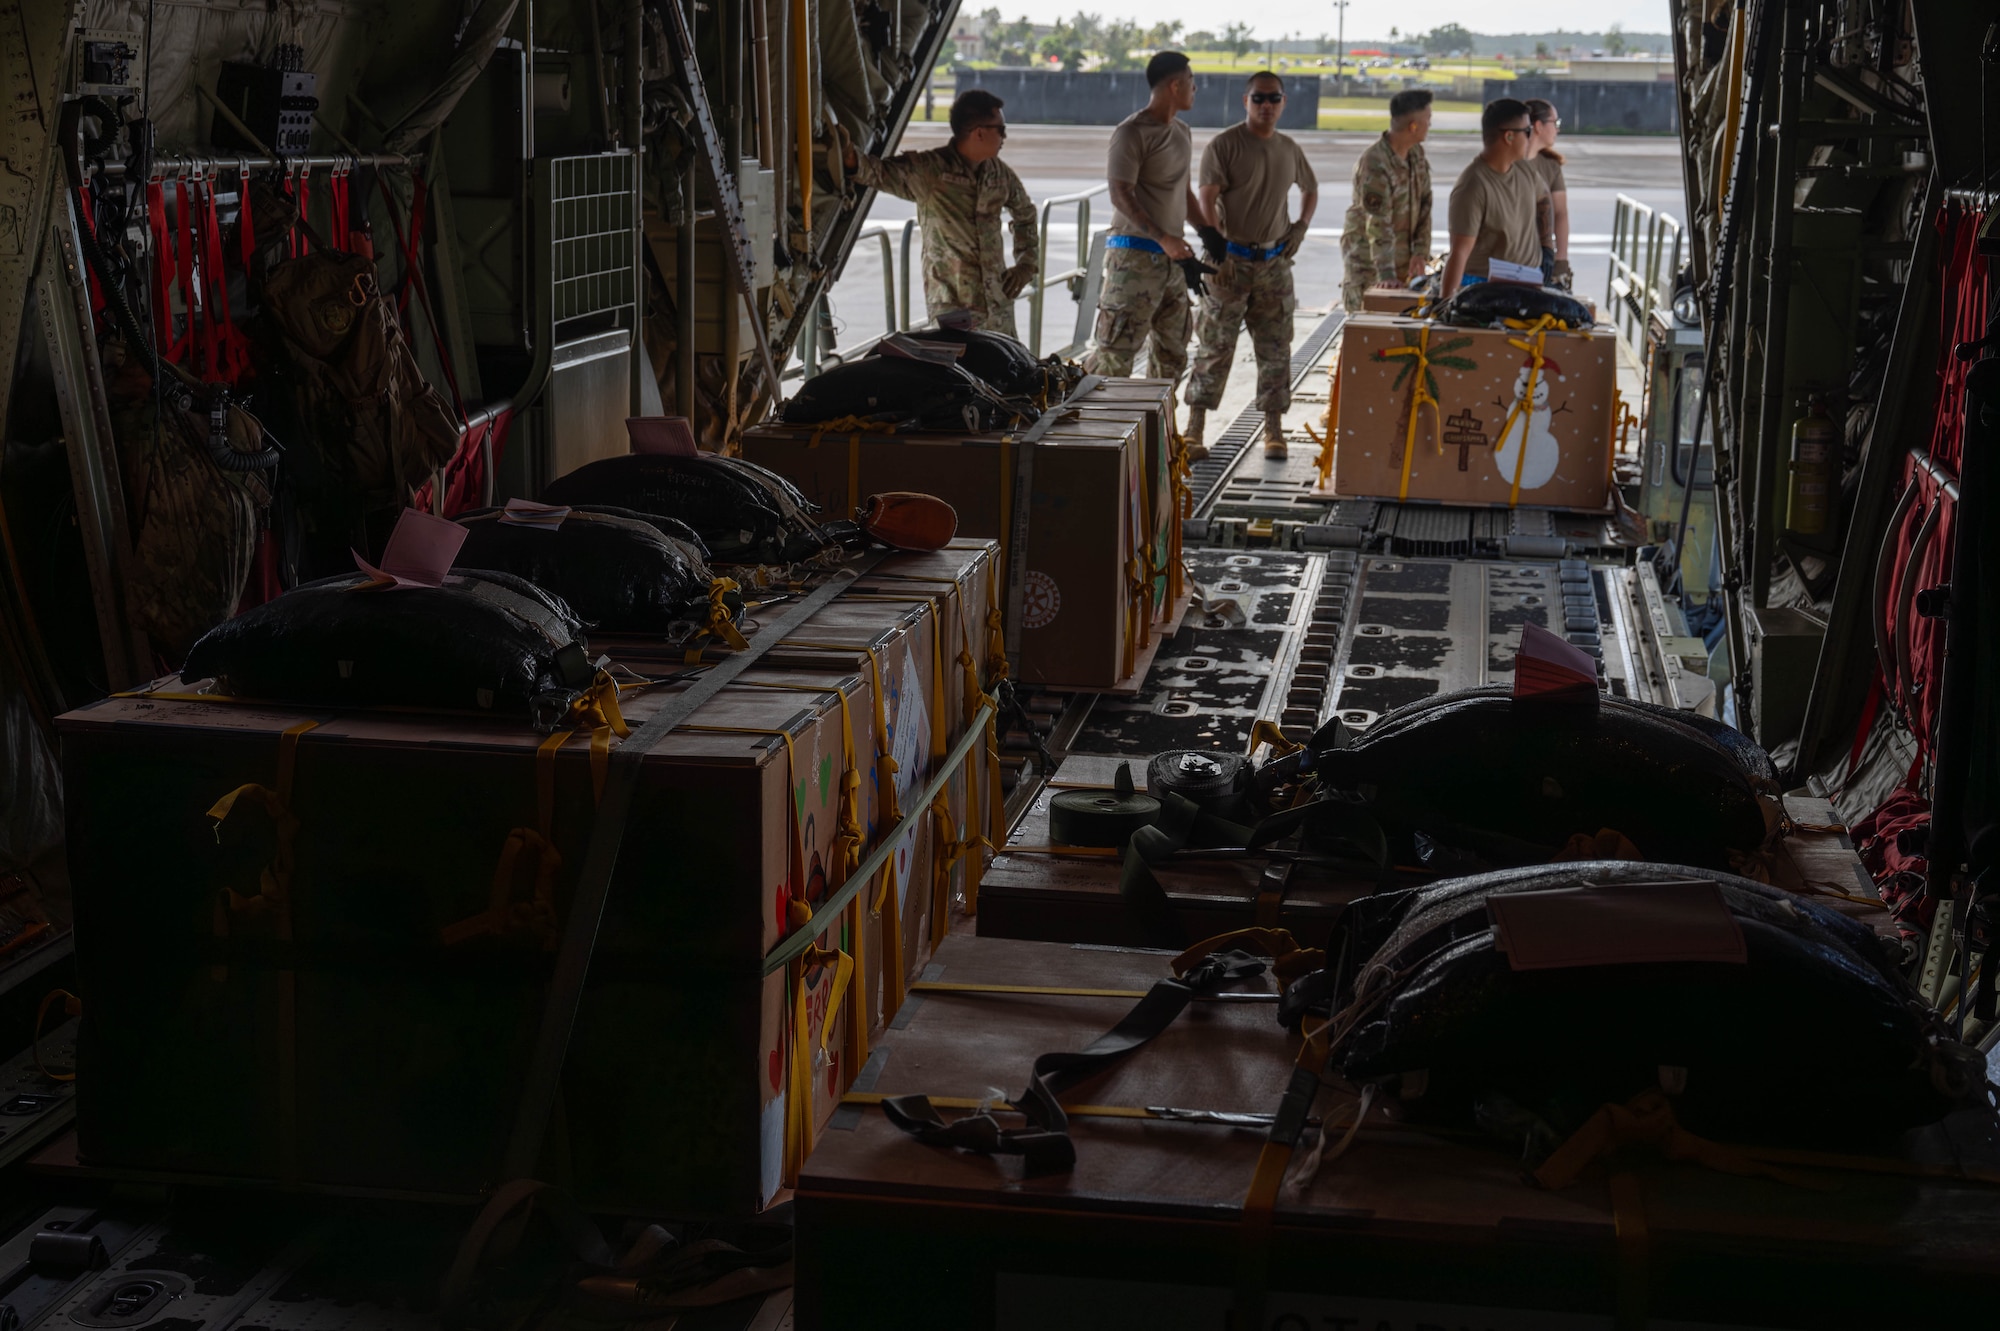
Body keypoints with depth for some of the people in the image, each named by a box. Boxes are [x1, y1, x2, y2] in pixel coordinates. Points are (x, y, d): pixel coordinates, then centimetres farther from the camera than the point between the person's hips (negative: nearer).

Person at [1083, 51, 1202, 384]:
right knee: (1116, 350, -11)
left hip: (1172, 257, 9)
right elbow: (1121, 195, -18)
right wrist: (1163, 238, -28)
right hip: (1135, 256, -9)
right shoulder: (1132, 133, -12)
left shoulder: (1182, 132, 16)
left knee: (1171, 351, 11)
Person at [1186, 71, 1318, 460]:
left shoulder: (1290, 149, 10)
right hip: (1231, 259, -5)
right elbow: (1206, 198, -16)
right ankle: (1194, 430, 2)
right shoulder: (1224, 145, -7)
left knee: (1276, 348, 6)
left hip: (1274, 262, 5)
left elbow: (1310, 189, 28)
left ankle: (1274, 431, 13)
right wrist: (1215, 244, -28)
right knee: (1215, 345, -3)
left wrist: (1301, 227, 11)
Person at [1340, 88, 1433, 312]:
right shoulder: (1374, 164, -25)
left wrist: (1421, 252, -7)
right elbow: (1378, 224, -29)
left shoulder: (1417, 154, 3)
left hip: (1404, 259, 7)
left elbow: (1425, 205, 4)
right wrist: (1385, 274, -34)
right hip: (1369, 261, -7)